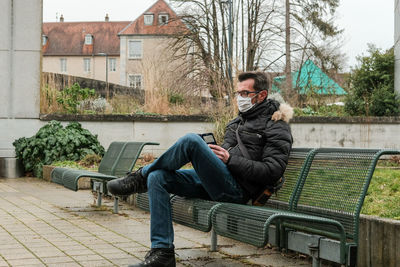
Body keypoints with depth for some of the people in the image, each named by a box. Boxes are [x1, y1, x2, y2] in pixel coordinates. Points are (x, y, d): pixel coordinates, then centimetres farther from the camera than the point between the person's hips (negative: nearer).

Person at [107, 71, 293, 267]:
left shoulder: (276, 127, -1)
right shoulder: (238, 122, 25)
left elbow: (272, 172, -12)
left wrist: (231, 160, -12)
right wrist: (211, 156, 11)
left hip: (237, 190, -9)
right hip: (214, 182, 9)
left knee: (192, 140, -26)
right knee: (157, 177, -10)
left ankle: (140, 178, -4)